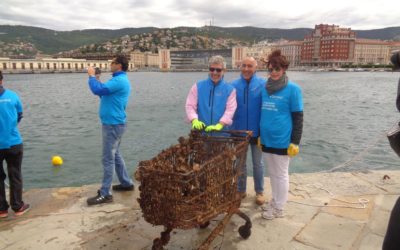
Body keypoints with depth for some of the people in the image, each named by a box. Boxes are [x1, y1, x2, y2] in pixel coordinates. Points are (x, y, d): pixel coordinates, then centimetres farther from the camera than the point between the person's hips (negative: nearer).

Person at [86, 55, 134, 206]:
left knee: (108, 159, -6)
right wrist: (95, 80, 11)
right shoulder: (120, 80, 16)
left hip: (113, 124, -11)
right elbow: (106, 95, 23)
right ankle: (126, 183, 28)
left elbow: (98, 90, -26)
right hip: (114, 123, 11)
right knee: (115, 155, 19)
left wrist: (91, 76, -8)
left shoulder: (119, 80, -18)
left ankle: (105, 194, 1)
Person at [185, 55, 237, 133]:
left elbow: (230, 109, -8)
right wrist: (195, 120, -19)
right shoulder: (198, 86, 6)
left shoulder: (230, 89, 3)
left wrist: (219, 125, -24)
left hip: (221, 133, -1)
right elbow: (190, 106, 1)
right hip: (201, 132, 1)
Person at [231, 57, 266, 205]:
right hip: (239, 131, 2)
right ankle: (240, 190, 31)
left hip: (256, 131, -2)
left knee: (257, 163, 13)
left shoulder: (263, 84, -9)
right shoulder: (233, 85, -4)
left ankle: (259, 192, 29)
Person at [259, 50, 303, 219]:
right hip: (266, 139, 6)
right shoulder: (265, 88, 7)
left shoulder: (293, 89, -9)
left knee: (281, 175, 8)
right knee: (272, 174, 18)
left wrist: (295, 142, -11)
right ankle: (275, 201, 35)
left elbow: (298, 117, -8)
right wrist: (260, 135, 17)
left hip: (282, 140, -5)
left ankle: (279, 208, 23)